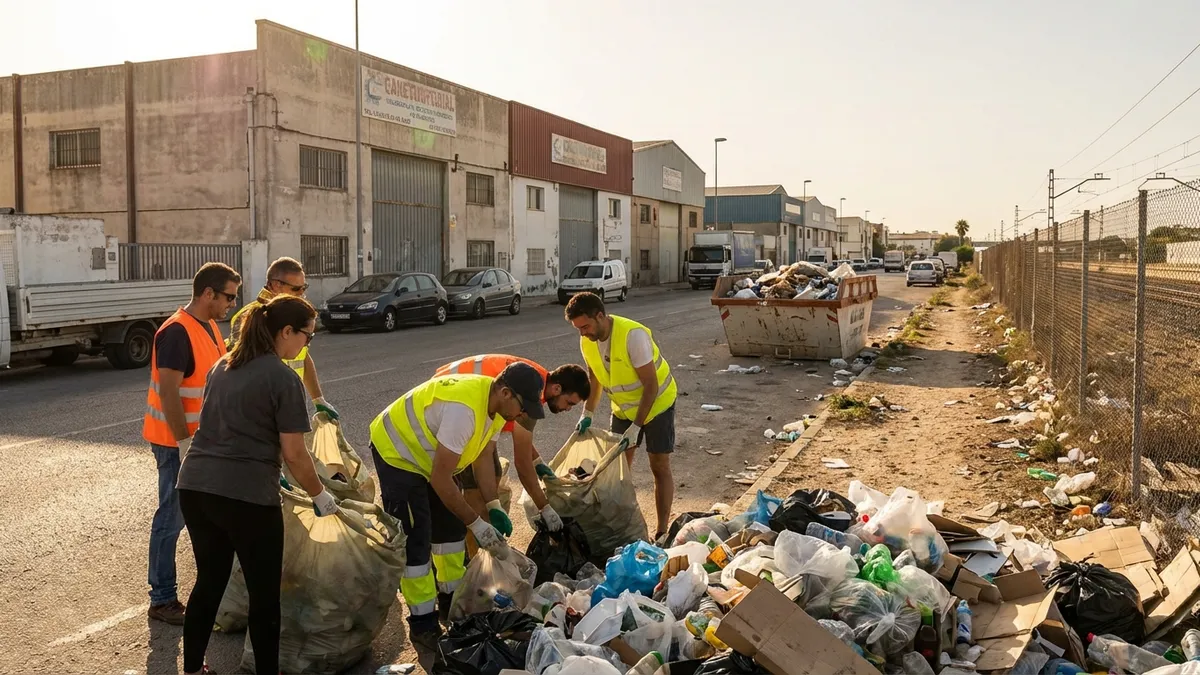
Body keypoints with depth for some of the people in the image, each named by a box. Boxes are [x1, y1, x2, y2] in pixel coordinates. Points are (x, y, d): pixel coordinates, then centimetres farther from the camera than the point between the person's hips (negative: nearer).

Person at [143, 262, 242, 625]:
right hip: (178, 441, -9)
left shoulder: (210, 327, 9)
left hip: (205, 437, 9)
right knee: (172, 518, -1)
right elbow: (168, 392, -23)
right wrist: (184, 442, -22)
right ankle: (162, 599, 10)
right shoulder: (176, 332, -20)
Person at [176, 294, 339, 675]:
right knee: (264, 593, 8)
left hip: (195, 488, 8)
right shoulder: (283, 378, -9)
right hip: (246, 497, -7)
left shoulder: (223, 365, 15)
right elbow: (294, 454, -9)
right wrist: (320, 495, 6)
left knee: (209, 582, 21)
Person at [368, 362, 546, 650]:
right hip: (397, 453, -9)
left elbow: (484, 456, 1)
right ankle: (423, 624, 1)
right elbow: (440, 478, -34)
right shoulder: (464, 408, -39)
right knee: (415, 540, -9)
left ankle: (451, 602, 28)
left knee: (451, 525, 13)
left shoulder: (495, 404, -10)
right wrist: (476, 523, -27)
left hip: (429, 454, 9)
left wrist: (494, 507, -9)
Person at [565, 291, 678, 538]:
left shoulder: (633, 335, -32)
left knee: (660, 466, -2)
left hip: (656, 403, -6)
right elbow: (594, 379, 7)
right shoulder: (587, 342, -12)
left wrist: (636, 427, -29)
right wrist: (587, 413, -5)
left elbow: (651, 386, -29)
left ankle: (662, 531, 5)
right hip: (623, 406, 6)